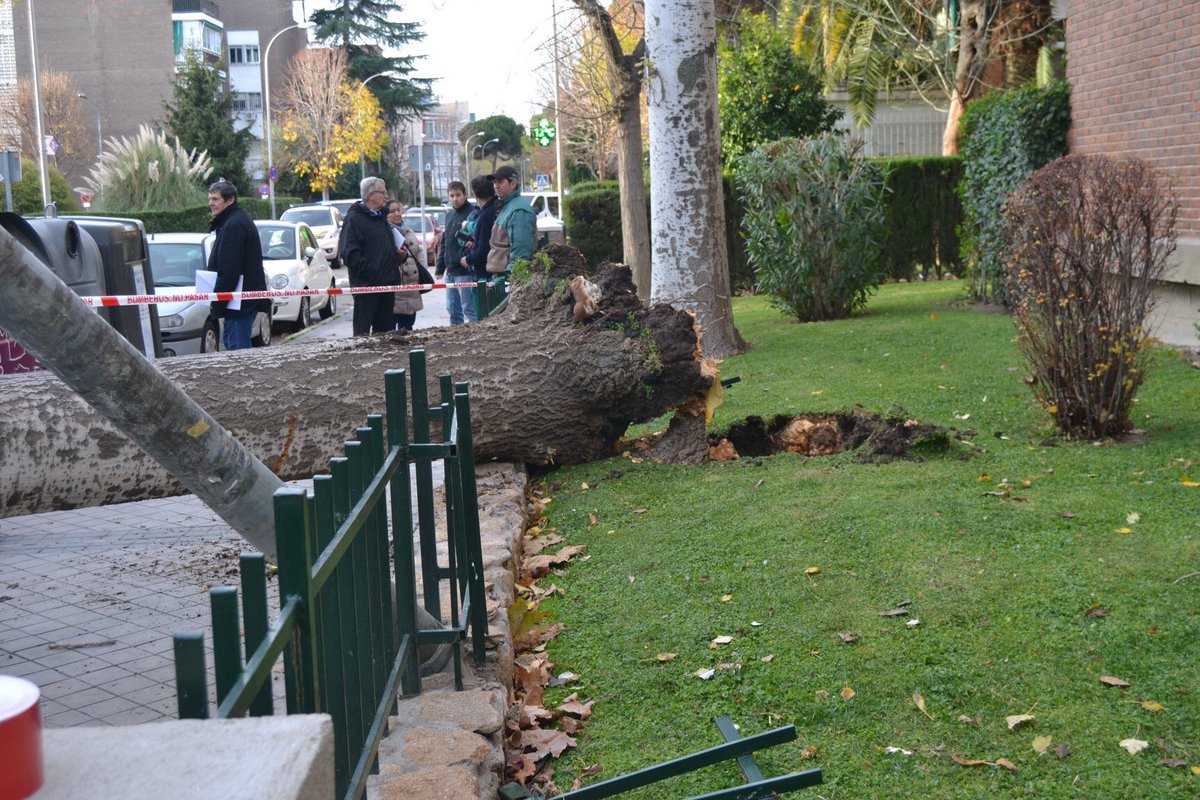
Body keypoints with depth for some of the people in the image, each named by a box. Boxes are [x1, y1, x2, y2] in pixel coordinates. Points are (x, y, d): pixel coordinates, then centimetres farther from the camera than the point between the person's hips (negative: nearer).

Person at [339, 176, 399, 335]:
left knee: (386, 329, 11)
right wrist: (372, 273, -22)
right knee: (363, 330, -6)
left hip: (387, 284, 8)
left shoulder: (381, 217, 19)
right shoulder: (354, 218, -8)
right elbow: (349, 254, -17)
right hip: (366, 285, -8)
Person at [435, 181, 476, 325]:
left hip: (465, 271, -9)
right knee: (452, 308, 13)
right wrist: (439, 268, 18)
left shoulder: (472, 213, -10)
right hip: (450, 271, 9)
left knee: (469, 308, -6)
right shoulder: (449, 215, 17)